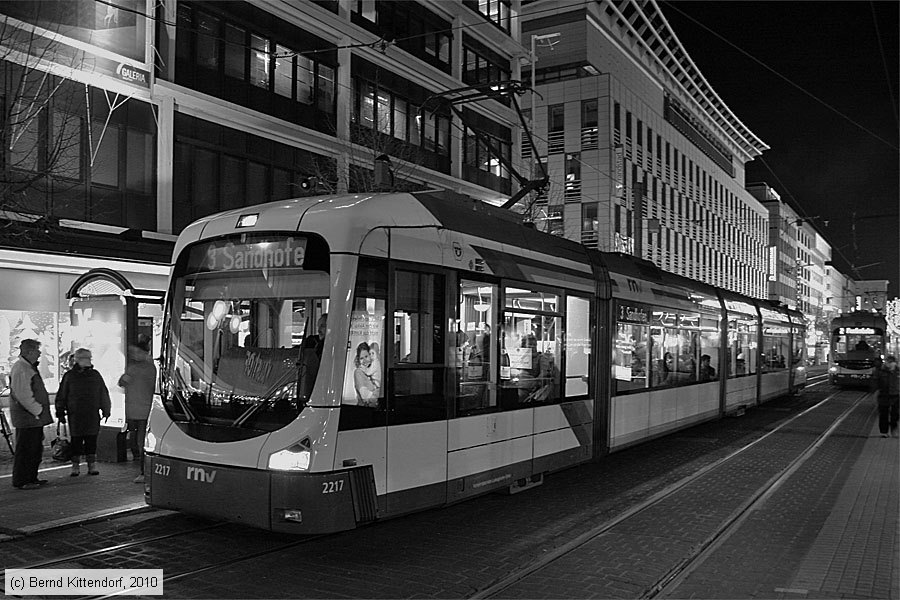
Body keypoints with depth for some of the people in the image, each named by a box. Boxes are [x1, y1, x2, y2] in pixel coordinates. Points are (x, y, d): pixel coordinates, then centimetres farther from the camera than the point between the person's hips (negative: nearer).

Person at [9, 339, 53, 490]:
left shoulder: (29, 367, 18)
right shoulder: (20, 369, -16)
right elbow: (23, 395, -23)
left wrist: (40, 410, 18)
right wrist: (37, 411, -18)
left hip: (35, 417, 10)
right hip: (26, 418, -10)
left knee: (36, 449, 15)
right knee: (25, 449, -3)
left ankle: (31, 478, 24)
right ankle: (21, 481, 4)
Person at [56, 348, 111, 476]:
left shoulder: (95, 375, 9)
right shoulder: (69, 376, 3)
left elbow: (104, 394, 14)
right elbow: (61, 396, 6)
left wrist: (106, 410, 12)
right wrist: (60, 413, 4)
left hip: (92, 415, 1)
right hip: (75, 415, -1)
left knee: (91, 440, 2)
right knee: (76, 441, 2)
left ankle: (92, 465, 9)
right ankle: (75, 466, 11)